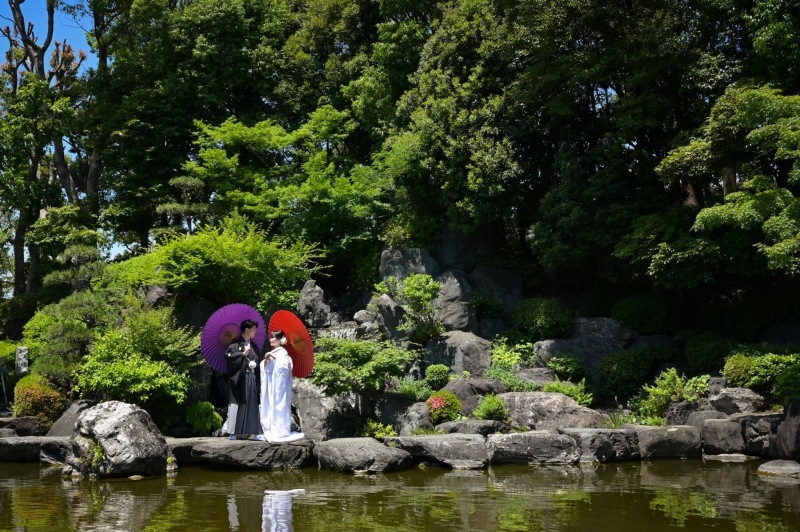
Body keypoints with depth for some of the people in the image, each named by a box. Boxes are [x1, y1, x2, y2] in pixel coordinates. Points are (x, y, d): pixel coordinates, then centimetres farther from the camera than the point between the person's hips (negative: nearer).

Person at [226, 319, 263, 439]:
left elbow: (259, 362, 19)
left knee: (252, 405, 5)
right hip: (239, 378, -6)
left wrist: (255, 364, 1)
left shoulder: (254, 346, 17)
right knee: (237, 404, -8)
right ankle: (233, 432, -7)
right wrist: (243, 354, -13)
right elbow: (229, 357, -14)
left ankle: (254, 431, 7)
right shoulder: (235, 344, -1)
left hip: (252, 379, 6)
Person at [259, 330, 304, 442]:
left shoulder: (282, 352, -6)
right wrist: (266, 359, -4)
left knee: (278, 406, -9)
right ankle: (271, 432, 7)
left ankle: (281, 432, -8)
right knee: (269, 406, 5)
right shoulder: (271, 353, 18)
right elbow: (263, 367, 15)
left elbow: (283, 365, -21)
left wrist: (273, 357, -21)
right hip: (270, 385, 8)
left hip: (279, 385, -8)